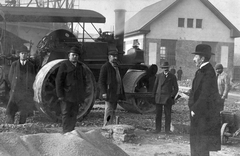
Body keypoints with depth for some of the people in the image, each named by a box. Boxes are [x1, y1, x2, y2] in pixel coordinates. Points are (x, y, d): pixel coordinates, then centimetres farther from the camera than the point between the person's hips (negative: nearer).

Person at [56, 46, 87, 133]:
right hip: (66, 96, -5)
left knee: (74, 115, 7)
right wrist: (60, 95, -12)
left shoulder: (80, 66, 15)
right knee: (66, 115, -4)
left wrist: (83, 95, 11)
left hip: (77, 97, 5)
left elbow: (84, 81, 20)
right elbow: (58, 81, -6)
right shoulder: (64, 65, -2)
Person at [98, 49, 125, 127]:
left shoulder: (116, 66, 17)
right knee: (108, 112, -9)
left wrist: (121, 93, 18)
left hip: (116, 94, 9)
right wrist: (104, 92, -22)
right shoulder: (105, 67, -9)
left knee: (113, 111, 13)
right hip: (109, 94, -9)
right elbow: (101, 81, -13)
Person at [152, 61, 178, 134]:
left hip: (168, 98, -1)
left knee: (168, 114, 0)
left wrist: (172, 96, -4)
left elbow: (176, 88, 7)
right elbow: (155, 86, 13)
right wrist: (154, 95, 6)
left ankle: (167, 129, 8)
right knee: (158, 114, 3)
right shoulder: (159, 76, 8)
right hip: (159, 97, 1)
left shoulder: (173, 77, 5)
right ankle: (158, 129, 9)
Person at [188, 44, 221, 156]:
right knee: (195, 142, 15)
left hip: (204, 114, -9)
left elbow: (205, 95, -21)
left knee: (202, 144, -3)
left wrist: (195, 109, -14)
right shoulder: (200, 71, 11)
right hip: (198, 113, 9)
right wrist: (192, 106, 5)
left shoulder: (208, 72, -17)